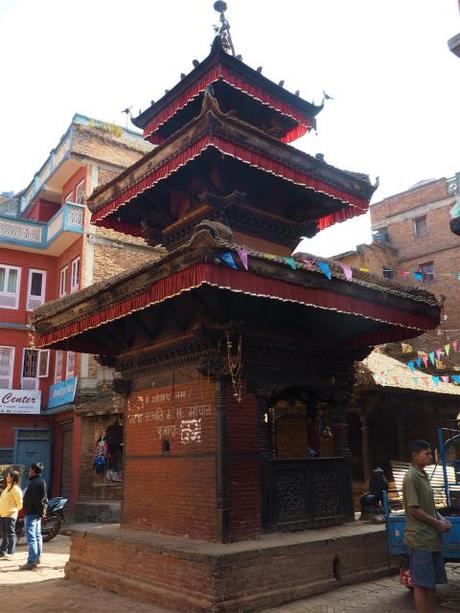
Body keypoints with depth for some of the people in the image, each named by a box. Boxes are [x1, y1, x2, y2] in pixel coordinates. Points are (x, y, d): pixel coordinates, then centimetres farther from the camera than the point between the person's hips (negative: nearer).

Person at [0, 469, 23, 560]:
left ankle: (10, 552, -2)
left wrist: (14, 510, -3)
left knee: (10, 534, -5)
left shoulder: (15, 488, -12)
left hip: (10, 514, -9)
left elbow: (19, 502, -12)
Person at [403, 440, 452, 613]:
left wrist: (441, 518, 4)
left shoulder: (424, 476, 13)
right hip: (419, 539, -9)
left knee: (432, 582, 15)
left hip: (432, 538, 9)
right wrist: (437, 523, -11)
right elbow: (413, 509, -18)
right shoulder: (411, 477, -16)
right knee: (421, 584, 0)